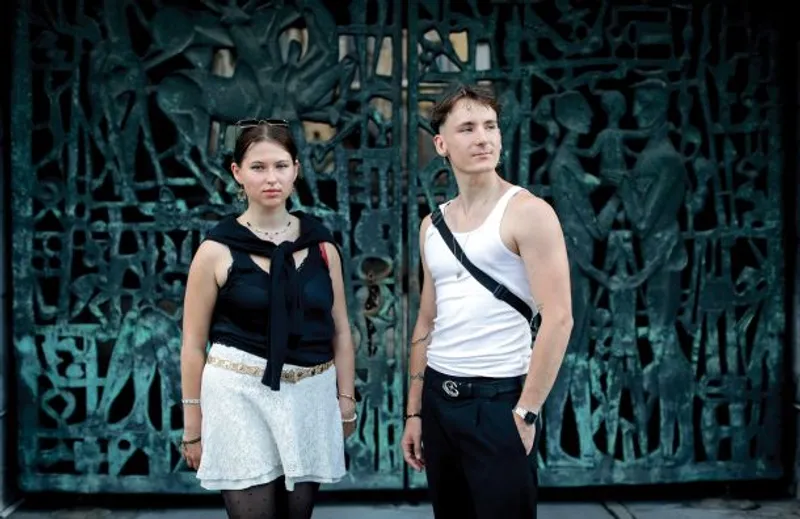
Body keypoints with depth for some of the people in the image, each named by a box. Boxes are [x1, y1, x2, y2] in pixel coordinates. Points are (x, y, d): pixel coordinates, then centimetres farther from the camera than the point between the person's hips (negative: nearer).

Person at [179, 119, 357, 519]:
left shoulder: (320, 244, 5)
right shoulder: (218, 249, -4)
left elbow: (340, 330, 11)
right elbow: (193, 342, -1)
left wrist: (346, 400, 9)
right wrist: (192, 423, -1)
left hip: (309, 396, 3)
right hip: (240, 395, -3)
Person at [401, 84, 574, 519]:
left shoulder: (527, 212, -9)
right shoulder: (432, 225, 10)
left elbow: (558, 319, -15)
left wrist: (526, 412, -16)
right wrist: (414, 412, 12)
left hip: (498, 398, -6)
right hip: (438, 396, 6)